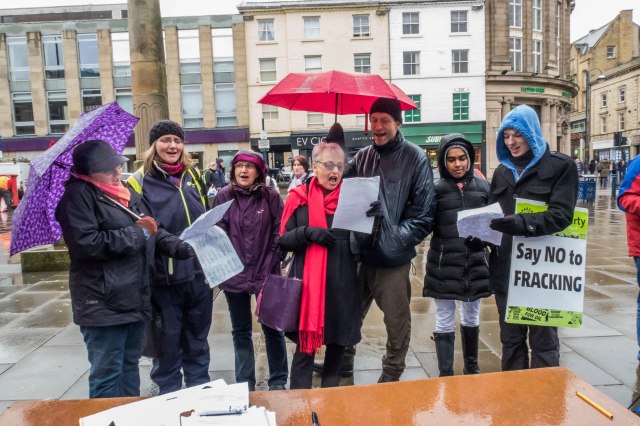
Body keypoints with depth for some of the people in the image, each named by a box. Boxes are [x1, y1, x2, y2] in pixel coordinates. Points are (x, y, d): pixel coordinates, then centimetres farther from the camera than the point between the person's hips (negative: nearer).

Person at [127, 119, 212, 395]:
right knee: (169, 339, 9)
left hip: (199, 272, 5)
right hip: (165, 278, -4)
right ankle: (169, 392, 29)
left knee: (197, 335, 18)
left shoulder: (193, 175, 9)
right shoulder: (140, 182, -6)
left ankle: (200, 388, 35)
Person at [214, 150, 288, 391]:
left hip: (266, 273, -1)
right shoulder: (223, 196, 1)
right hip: (234, 275, 2)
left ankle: (278, 380, 26)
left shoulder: (271, 196, -3)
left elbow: (280, 233, -3)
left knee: (272, 328, 9)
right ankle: (245, 383, 28)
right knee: (240, 331, 14)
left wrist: (271, 264, -9)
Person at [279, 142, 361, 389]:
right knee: (306, 344, 3)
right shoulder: (300, 197, 0)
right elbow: (283, 240, 0)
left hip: (343, 283, 2)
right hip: (308, 282, -2)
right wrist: (308, 233, -18)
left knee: (338, 342, 14)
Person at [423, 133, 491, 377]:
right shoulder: (436, 189, -5)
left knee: (471, 317, 20)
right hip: (444, 265, -3)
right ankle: (446, 375, 17)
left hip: (475, 263, 3)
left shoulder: (482, 186, 3)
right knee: (444, 321, 5)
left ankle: (472, 366, 39)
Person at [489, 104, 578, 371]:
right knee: (510, 338, 14)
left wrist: (520, 223, -30)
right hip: (506, 267, 5)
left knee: (543, 339, 7)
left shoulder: (561, 166, -4)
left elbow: (561, 215, -15)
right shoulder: (502, 171, 12)